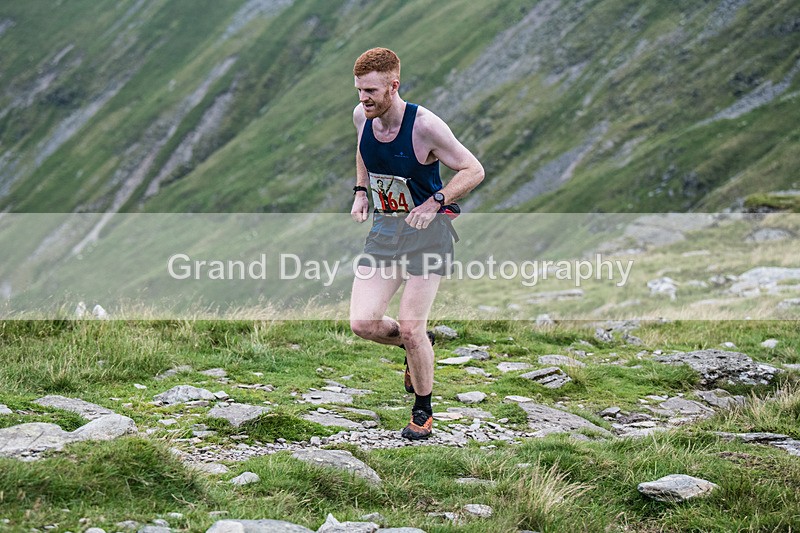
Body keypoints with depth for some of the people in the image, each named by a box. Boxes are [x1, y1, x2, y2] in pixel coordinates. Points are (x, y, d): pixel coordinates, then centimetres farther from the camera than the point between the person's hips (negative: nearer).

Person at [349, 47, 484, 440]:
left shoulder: (424, 125, -20)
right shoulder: (362, 117, -2)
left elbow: (473, 170, -14)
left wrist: (434, 203, -25)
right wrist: (361, 191, 10)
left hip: (427, 232, -6)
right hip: (383, 230, 6)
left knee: (410, 329, -8)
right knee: (362, 323, -7)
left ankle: (423, 411, 15)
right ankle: (418, 347, 26)